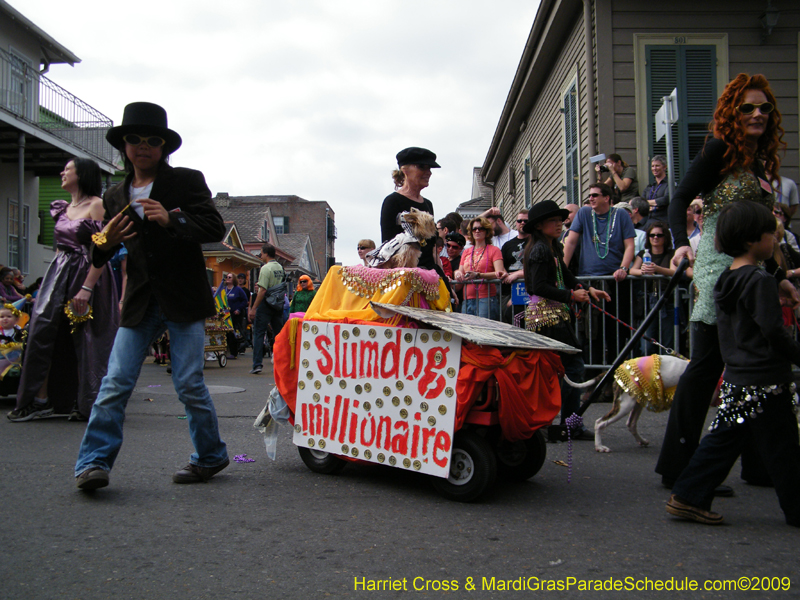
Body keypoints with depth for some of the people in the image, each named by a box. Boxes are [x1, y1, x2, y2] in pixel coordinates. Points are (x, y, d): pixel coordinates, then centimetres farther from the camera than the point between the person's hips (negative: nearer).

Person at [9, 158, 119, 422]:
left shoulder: (97, 205, -8)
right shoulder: (63, 208, 16)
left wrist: (87, 288, -21)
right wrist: (53, 280, 17)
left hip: (88, 275, -7)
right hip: (58, 273, 8)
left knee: (86, 341, -3)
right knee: (43, 332, 1)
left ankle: (87, 405, 4)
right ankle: (40, 400, 5)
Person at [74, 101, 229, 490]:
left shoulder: (187, 181, 2)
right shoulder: (115, 197, 14)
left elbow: (215, 229, -7)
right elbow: (102, 257, 16)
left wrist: (170, 219, -22)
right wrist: (105, 242, -8)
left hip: (183, 300, -4)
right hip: (140, 303, 4)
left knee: (189, 385, -1)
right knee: (115, 382, -4)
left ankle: (210, 458, 17)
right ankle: (94, 462, 2)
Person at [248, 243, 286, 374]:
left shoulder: (266, 268, -13)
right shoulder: (280, 268, 10)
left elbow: (263, 291, -18)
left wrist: (253, 308, -15)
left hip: (266, 304, -7)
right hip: (278, 304, 7)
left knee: (259, 333, -1)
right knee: (278, 334, 11)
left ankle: (257, 364, -5)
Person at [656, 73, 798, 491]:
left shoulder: (760, 162, 19)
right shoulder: (720, 150, -3)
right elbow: (680, 198, -10)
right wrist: (681, 243, -27)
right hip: (720, 265, -8)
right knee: (708, 362, -9)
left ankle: (758, 465, 19)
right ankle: (679, 467, -2)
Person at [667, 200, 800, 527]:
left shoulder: (725, 280, 10)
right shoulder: (761, 281, -16)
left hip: (736, 378, 8)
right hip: (765, 381, -8)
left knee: (723, 439, 11)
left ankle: (688, 497, 10)